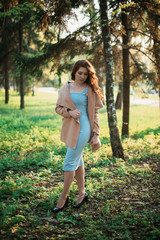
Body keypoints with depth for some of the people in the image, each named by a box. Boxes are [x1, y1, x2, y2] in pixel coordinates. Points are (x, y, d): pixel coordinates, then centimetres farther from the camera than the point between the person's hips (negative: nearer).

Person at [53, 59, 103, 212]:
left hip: (82, 129, -5)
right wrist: (69, 112, -12)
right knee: (77, 162, 13)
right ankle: (82, 193, 26)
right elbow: (58, 107, 9)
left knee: (70, 163, -5)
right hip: (69, 128, 5)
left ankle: (63, 197, 7)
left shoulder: (90, 89, -2)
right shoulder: (66, 88, 8)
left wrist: (95, 134, -4)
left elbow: (95, 113, -1)